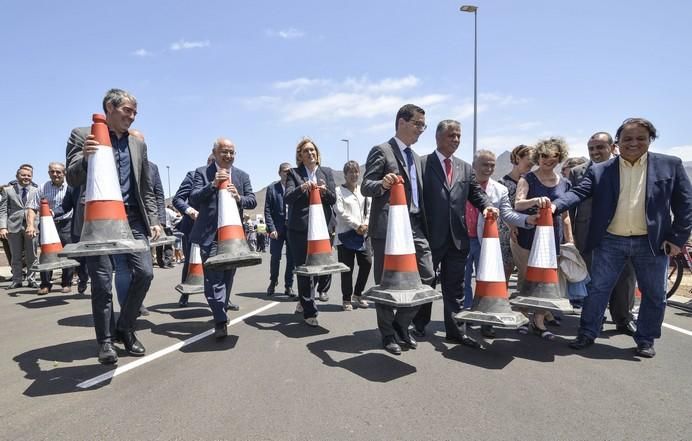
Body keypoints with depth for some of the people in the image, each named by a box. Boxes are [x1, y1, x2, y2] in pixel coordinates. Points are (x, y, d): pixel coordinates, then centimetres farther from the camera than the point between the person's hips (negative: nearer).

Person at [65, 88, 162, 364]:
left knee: (145, 272, -5)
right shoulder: (82, 135, 3)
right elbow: (72, 179, -5)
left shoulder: (138, 144, 15)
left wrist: (153, 220, 7)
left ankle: (125, 328, 17)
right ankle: (106, 340, 17)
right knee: (102, 282, -1)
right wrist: (85, 158, -26)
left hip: (131, 218, 4)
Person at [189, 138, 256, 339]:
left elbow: (253, 201, 3)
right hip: (209, 234, -4)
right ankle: (220, 321, -12)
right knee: (214, 277, -11)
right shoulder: (202, 172, 1)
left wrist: (238, 197, -18)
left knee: (228, 274, 17)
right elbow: (193, 199, -8)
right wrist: (213, 184, -21)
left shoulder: (242, 176, 11)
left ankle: (223, 304, 40)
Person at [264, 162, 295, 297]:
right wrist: (271, 229, -9)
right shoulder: (272, 188, 3)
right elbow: (267, 210, 0)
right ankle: (273, 282, 27)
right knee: (275, 257, 5)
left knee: (291, 258, 5)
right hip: (277, 229, -1)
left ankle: (288, 286, 16)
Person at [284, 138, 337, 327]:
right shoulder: (294, 173, 4)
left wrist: (324, 191, -15)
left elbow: (333, 199, 6)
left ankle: (304, 301, 33)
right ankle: (309, 311, 6)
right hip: (299, 228, -3)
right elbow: (287, 197, -9)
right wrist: (302, 187, -27)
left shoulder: (327, 172, 11)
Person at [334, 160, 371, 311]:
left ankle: (357, 294, 21)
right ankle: (346, 299, 12)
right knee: (347, 268, -2)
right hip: (345, 234, -4)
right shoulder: (339, 191, -2)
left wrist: (365, 225, -8)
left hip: (362, 233, 4)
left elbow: (370, 210, 8)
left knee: (367, 263, 2)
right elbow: (340, 212, -10)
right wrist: (357, 225, -12)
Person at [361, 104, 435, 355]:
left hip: (416, 227, 7)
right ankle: (388, 333, 18)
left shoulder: (416, 158, 20)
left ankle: (401, 323, 21)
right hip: (388, 228, -7)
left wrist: (424, 225, 15)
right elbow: (365, 187, -10)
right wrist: (382, 183, -31)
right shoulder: (381, 151, -3)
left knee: (427, 277, 3)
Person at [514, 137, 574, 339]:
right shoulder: (528, 179, -2)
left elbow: (565, 216, 15)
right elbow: (518, 204, -17)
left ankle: (539, 320, 14)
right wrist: (535, 201, -37)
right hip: (529, 237, -3)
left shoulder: (564, 183, 10)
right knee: (526, 279, 2)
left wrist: (570, 242, 12)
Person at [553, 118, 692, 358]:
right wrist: (556, 205, -31)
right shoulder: (600, 170, 0)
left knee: (654, 294, 11)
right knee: (598, 289, 5)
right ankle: (587, 334, 18)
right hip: (610, 242, 0)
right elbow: (579, 192, -11)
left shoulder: (670, 165, 1)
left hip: (652, 243, 1)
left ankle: (646, 340, 29)